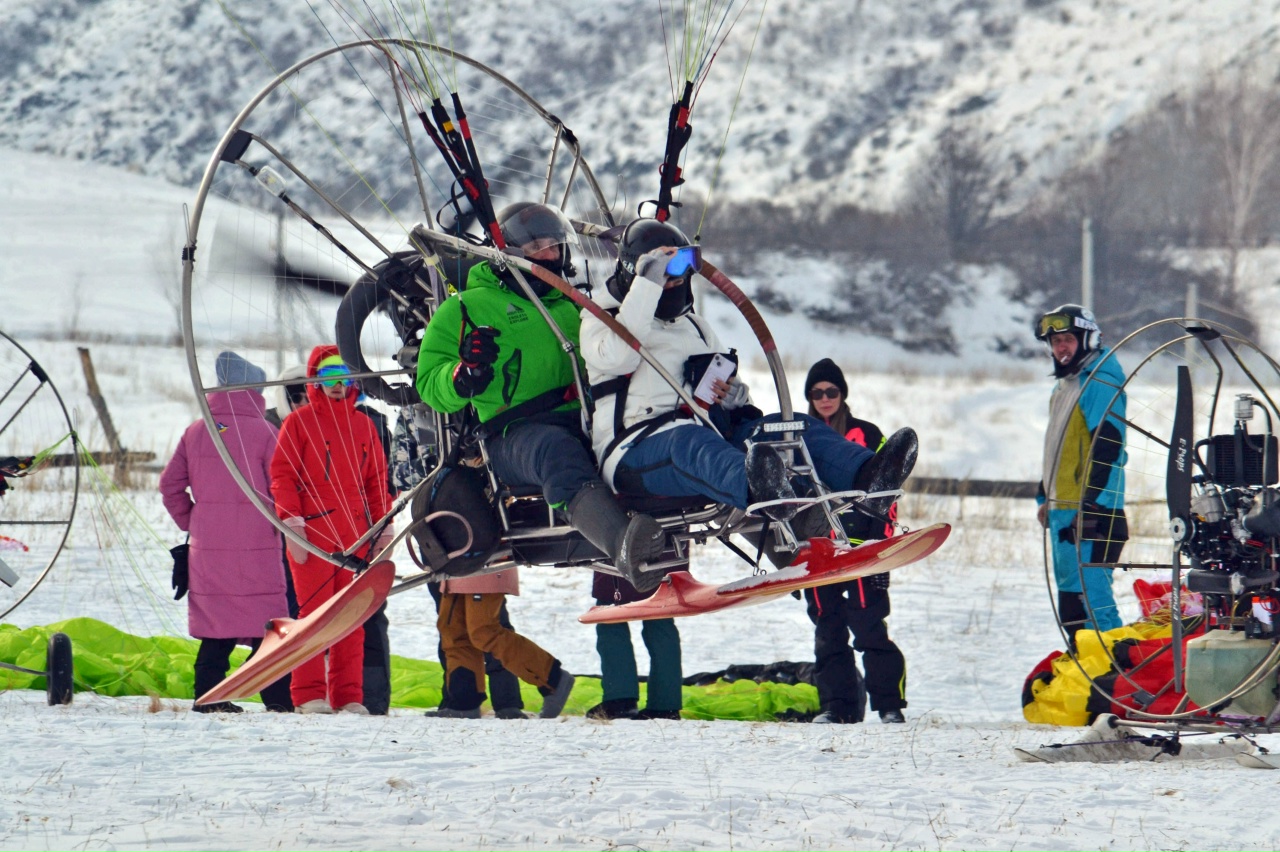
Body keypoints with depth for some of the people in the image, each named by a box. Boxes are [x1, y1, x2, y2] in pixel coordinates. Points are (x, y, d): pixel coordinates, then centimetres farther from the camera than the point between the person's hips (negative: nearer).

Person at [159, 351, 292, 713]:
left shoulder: (195, 432, 8)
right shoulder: (264, 432, -5)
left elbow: (170, 484, 9)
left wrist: (189, 521, 16)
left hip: (207, 545, 4)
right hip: (256, 544, -4)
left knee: (215, 631, 10)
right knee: (267, 627, -2)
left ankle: (208, 697, 6)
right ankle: (277, 699, -7)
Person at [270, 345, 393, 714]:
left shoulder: (363, 425, 16)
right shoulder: (299, 422, 5)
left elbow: (378, 480, 18)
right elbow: (282, 476, 0)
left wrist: (383, 530, 11)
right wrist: (293, 525, -9)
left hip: (355, 534, 4)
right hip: (313, 531, -4)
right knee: (314, 613, -6)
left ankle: (349, 695, 4)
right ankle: (309, 694, -4)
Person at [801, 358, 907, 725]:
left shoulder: (866, 435, 5)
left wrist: (882, 543, -8)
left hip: (859, 547, -4)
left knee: (868, 625, -10)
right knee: (828, 632, 4)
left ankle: (890, 703, -9)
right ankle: (836, 704, 7)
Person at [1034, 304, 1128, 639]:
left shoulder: (1101, 384, -11)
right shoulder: (1063, 387, 20)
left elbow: (1107, 449, -19)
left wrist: (1092, 504, -23)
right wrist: (1044, 496, 25)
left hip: (1090, 511, -10)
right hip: (1061, 509, 10)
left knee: (1089, 591, -15)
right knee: (1069, 596, 12)